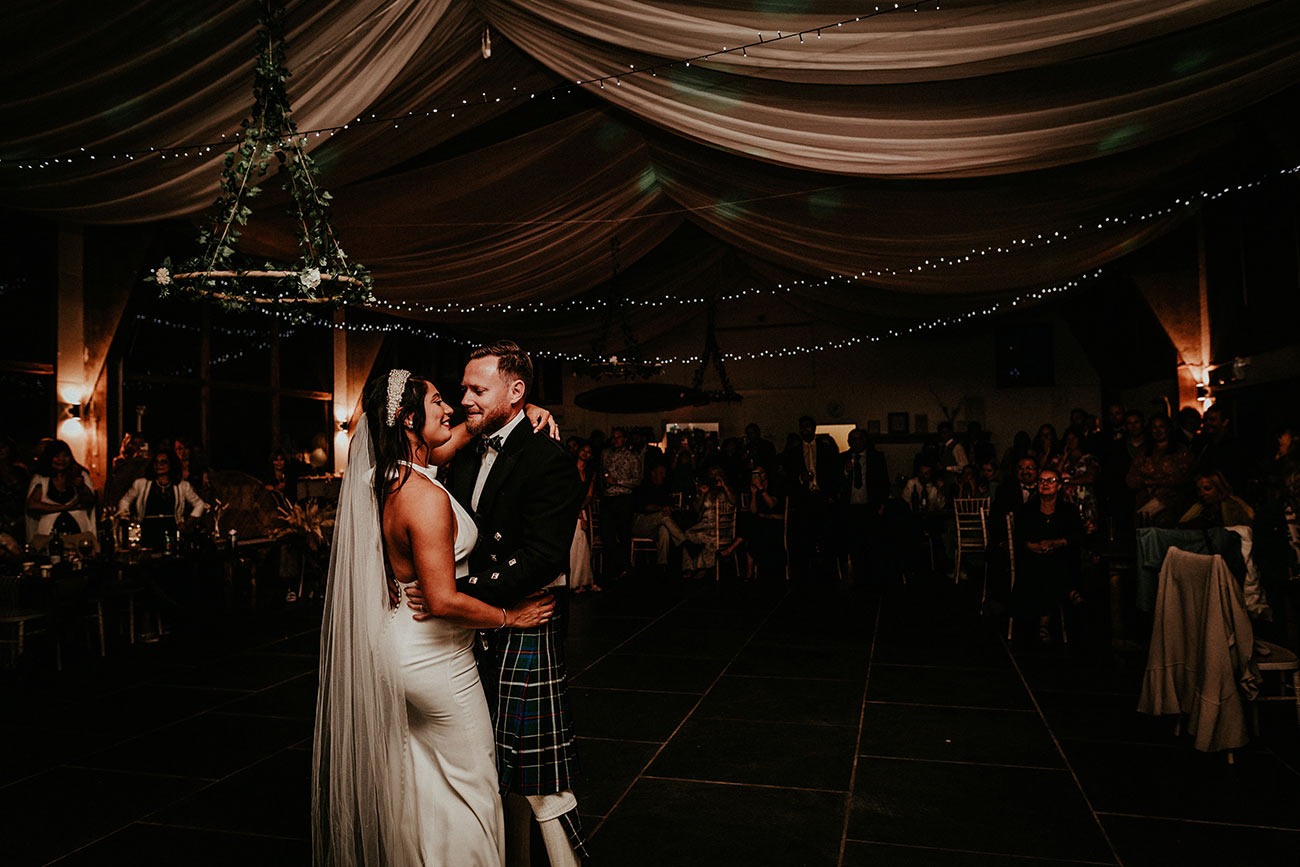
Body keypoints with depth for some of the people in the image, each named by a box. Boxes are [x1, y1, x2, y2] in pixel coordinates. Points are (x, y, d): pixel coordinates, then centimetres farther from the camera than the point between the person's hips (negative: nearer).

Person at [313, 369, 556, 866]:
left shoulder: (385, 480, 3)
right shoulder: (427, 496, -26)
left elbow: (469, 427, 16)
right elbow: (444, 601, -29)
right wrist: (510, 617, -15)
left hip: (397, 641, 9)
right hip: (433, 657, -9)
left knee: (414, 778, 25)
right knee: (468, 783, 9)